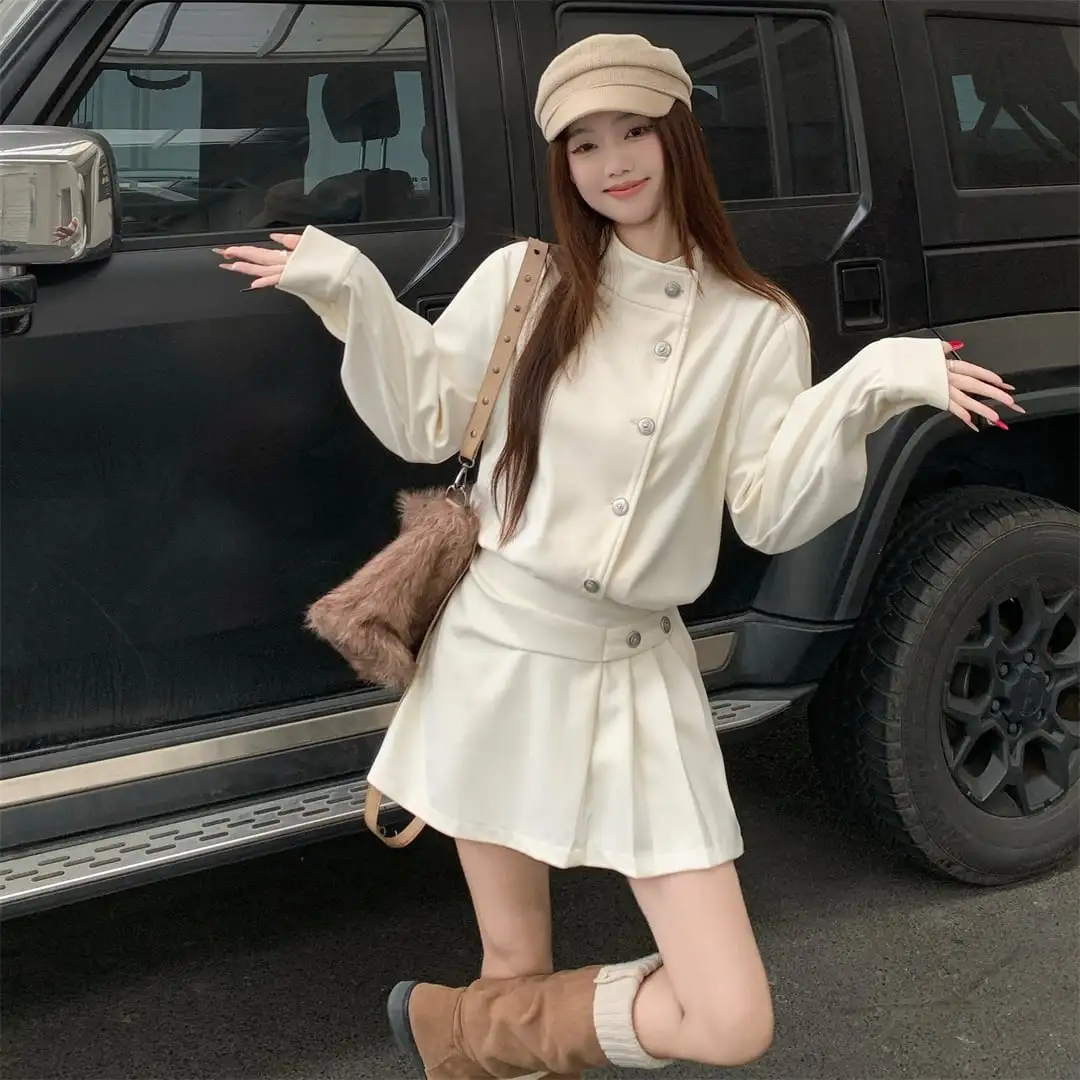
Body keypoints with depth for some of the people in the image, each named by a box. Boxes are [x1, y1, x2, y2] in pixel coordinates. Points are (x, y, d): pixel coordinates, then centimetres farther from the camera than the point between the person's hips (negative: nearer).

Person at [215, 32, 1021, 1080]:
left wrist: (869, 391, -16)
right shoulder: (519, 282, 2)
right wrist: (350, 292, -1)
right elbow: (425, 424, 8)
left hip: (638, 673, 1)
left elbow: (770, 515, -5)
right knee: (517, 973, 9)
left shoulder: (755, 324, 0)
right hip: (500, 653, 0)